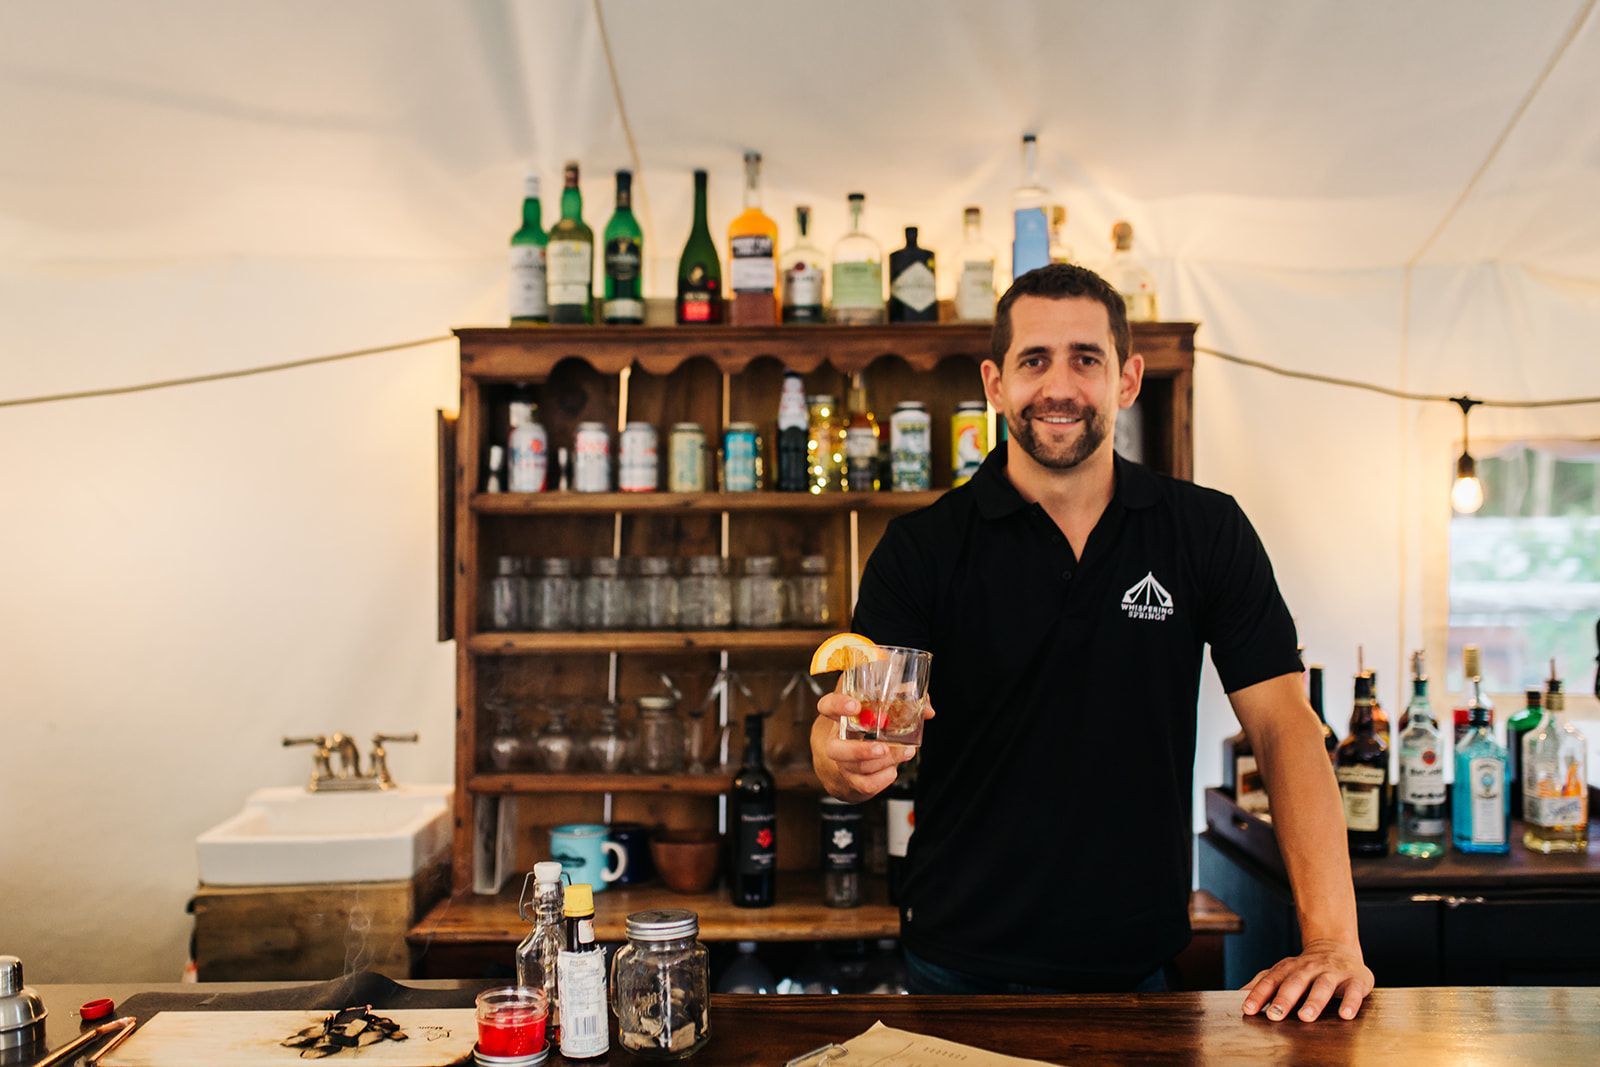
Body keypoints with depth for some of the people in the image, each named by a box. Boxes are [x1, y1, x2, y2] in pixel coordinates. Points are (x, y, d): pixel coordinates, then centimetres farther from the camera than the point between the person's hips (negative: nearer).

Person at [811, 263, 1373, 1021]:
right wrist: (843, 759, -38)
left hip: (1138, 969, 1)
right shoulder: (920, 549, -7)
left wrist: (1331, 939, -16)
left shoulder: (1207, 532, -3)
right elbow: (855, 747, -13)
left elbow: (1284, 726, -6)